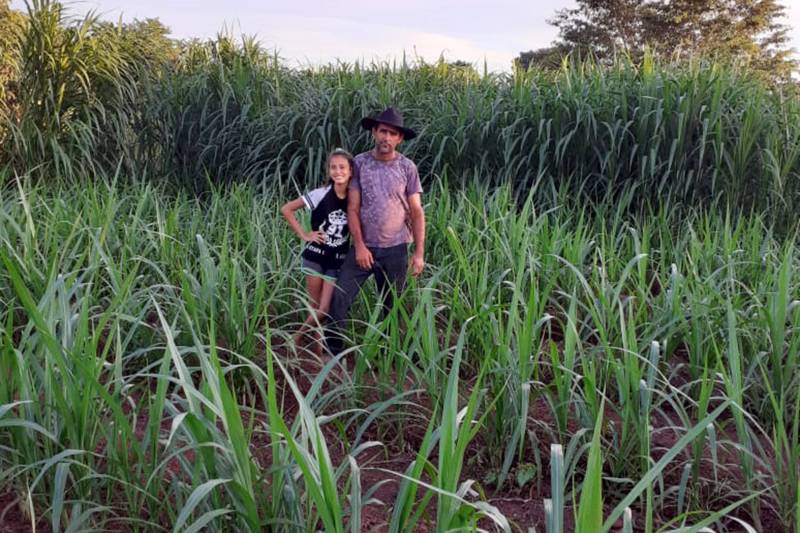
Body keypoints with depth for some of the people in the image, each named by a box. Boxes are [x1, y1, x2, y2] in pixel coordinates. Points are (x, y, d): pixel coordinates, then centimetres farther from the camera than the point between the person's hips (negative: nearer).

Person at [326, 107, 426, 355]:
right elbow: (353, 208, -3)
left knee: (390, 306, 9)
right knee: (339, 297, -6)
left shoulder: (407, 167, -3)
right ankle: (331, 351, 7)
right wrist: (359, 246, -10)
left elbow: (416, 212, 0)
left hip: (395, 250, 0)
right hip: (364, 247, 0)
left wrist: (419, 253, -5)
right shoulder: (359, 163, -3)